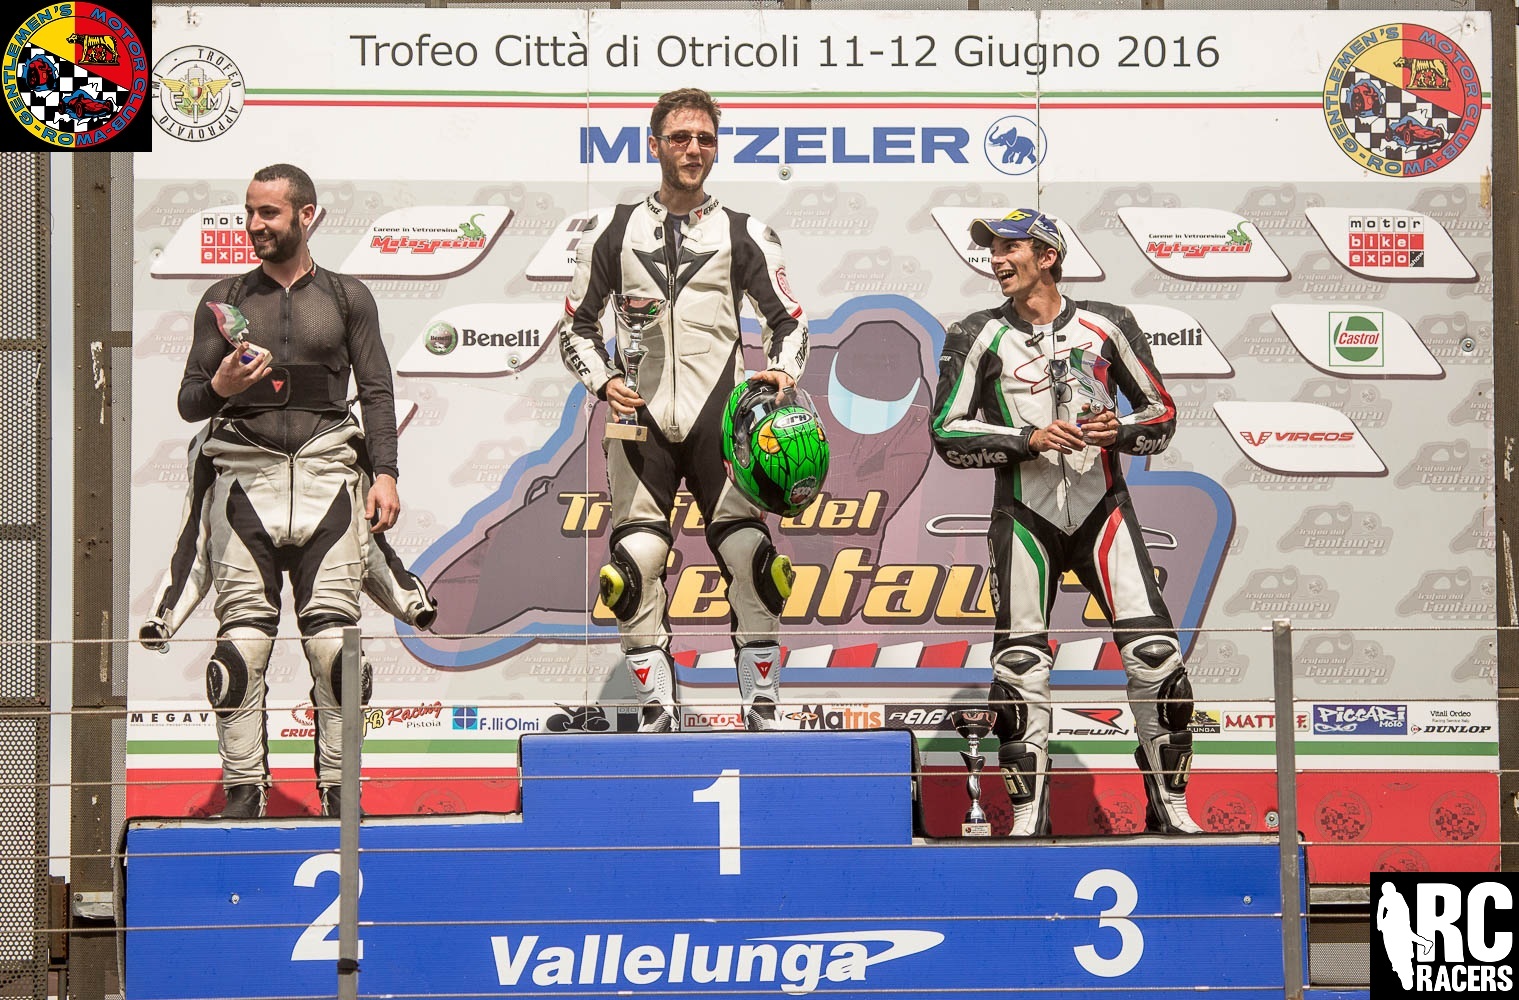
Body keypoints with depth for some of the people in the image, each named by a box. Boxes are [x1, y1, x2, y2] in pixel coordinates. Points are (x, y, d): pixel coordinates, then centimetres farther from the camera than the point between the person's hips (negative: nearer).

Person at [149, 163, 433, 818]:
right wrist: (220, 387, -10)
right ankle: (242, 798, -3)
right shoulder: (225, 300, 15)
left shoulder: (347, 297, 14)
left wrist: (385, 473, -4)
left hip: (327, 474, -1)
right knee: (242, 646, -6)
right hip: (244, 475, 1)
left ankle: (339, 795, -1)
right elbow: (188, 402, 13)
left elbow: (377, 392, 8)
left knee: (334, 642, -6)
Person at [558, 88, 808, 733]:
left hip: (721, 419, -1)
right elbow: (577, 324, 15)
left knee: (750, 559, -9)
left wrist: (782, 371, -6)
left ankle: (762, 711, -1)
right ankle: (657, 710, 4)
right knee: (636, 565, -6)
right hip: (641, 417, 1)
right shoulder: (613, 232, 11)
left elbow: (789, 319, 15)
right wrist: (604, 379, -3)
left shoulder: (745, 236, 11)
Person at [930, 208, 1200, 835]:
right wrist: (1028, 439, -15)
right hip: (1026, 518, 0)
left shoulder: (1107, 326, 4)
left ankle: (1169, 806, 4)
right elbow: (947, 432, -2)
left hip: (1102, 510, 0)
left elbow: (1161, 412, 9)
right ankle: (1028, 814, 9)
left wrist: (1119, 431, -13)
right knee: (1019, 666, -3)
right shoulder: (979, 336, 3)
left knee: (1156, 654, -8)